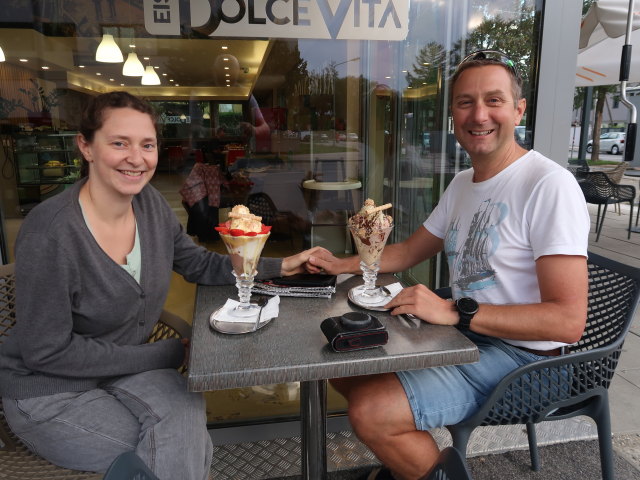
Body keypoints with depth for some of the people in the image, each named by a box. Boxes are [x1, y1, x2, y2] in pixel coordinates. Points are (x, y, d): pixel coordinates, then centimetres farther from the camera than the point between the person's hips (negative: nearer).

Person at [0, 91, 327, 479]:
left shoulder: (151, 204, -7)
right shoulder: (50, 231, -26)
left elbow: (201, 265, 4)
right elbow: (47, 352, -21)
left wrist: (279, 267, -6)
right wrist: (169, 354, -18)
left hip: (125, 370, 5)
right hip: (50, 392, -5)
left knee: (186, 413, -21)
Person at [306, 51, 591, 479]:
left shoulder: (550, 185, -19)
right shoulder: (462, 183, 9)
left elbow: (568, 321, -24)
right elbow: (409, 252, 18)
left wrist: (455, 311, -28)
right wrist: (341, 264, 4)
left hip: (518, 354, -8)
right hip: (462, 336, 9)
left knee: (370, 410, -22)